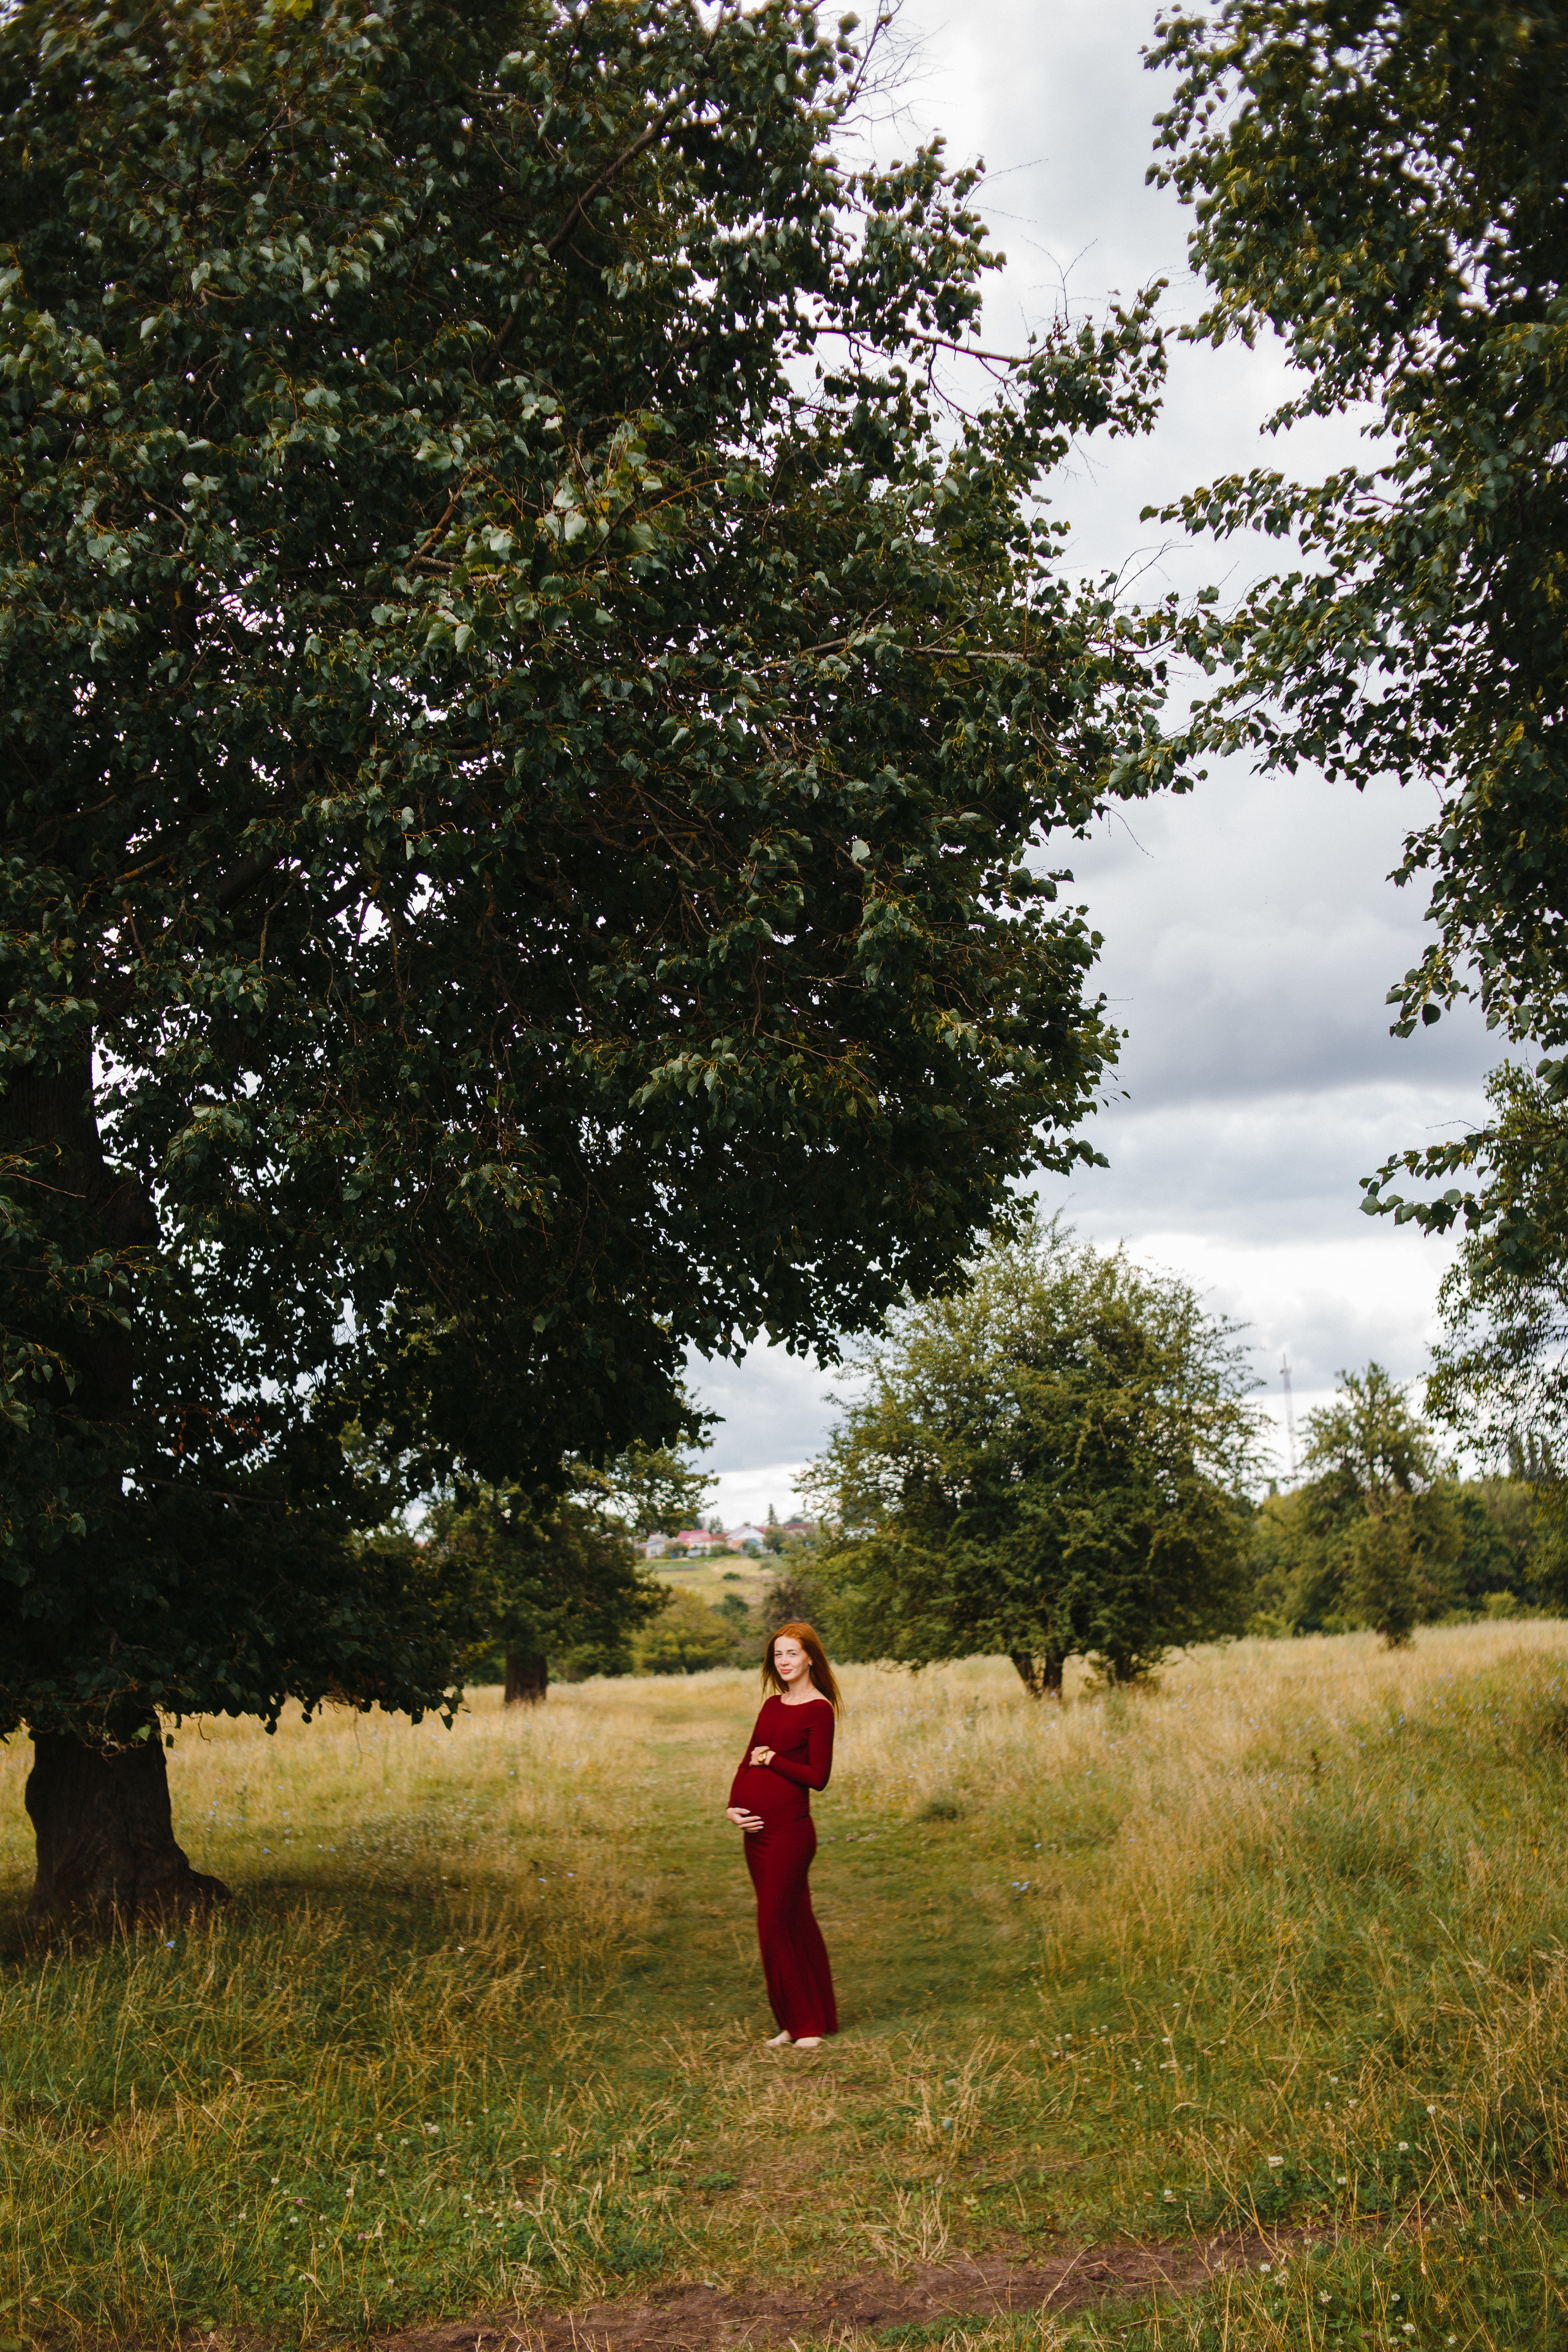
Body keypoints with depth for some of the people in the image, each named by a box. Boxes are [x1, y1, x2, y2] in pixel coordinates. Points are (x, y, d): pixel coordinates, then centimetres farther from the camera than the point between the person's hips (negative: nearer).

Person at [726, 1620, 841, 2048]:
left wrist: (771, 1759, -7)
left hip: (789, 1828, -7)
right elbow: (749, 1759, 13)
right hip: (757, 1828, 7)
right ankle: (799, 2022, 20)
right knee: (794, 1921, 13)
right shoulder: (773, 1704, 14)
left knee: (774, 1926, -5)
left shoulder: (819, 1710, -8)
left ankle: (805, 2025, 5)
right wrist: (733, 1805, -2)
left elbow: (818, 1777, -14)